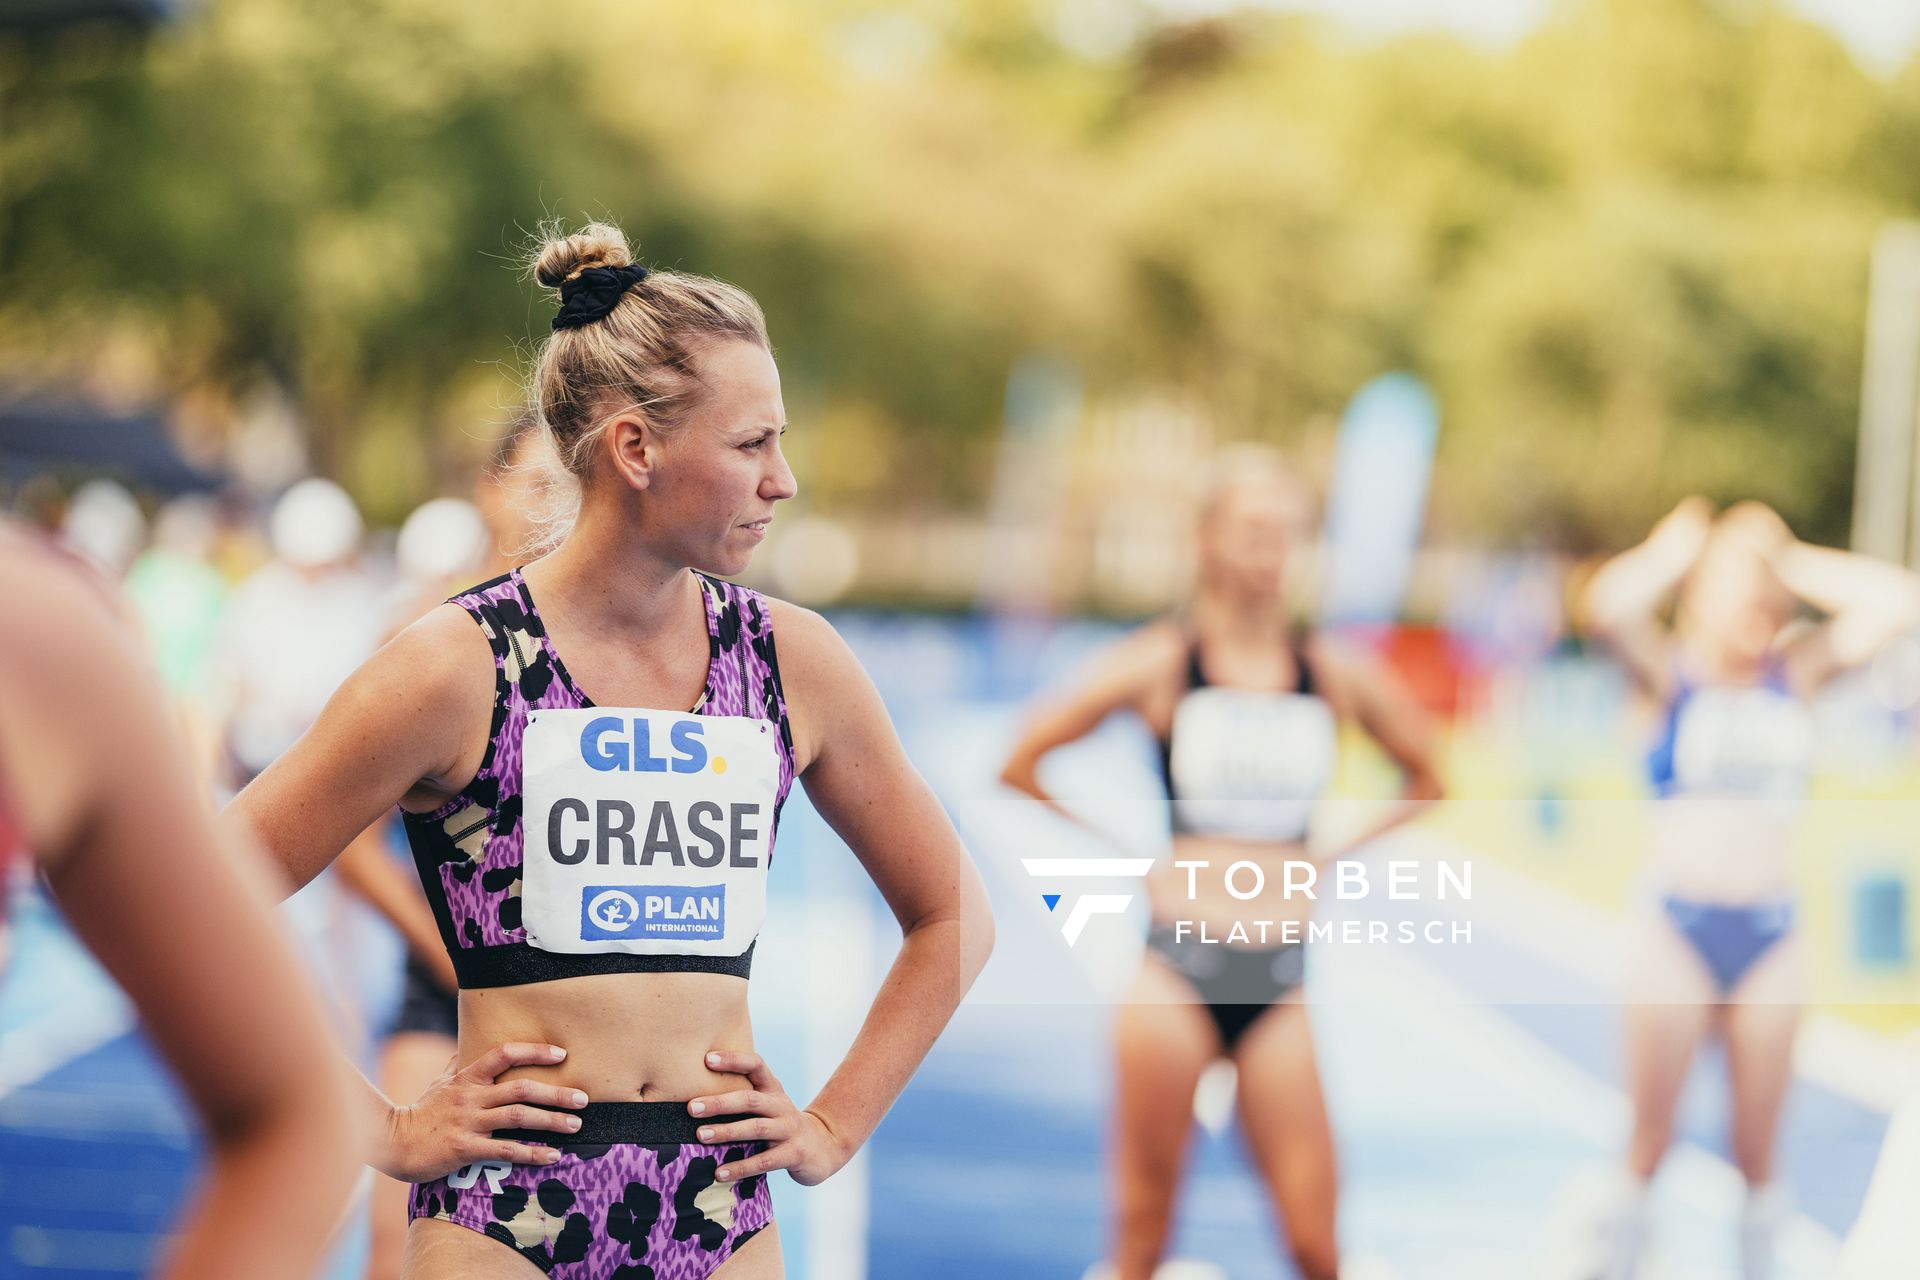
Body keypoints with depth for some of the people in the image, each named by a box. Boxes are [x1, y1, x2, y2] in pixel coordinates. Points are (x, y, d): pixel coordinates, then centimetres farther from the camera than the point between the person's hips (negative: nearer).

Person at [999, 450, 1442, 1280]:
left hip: (1278, 981, 2)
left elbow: (1423, 780, 19)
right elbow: (1021, 762, 2)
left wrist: (1329, 853, 9)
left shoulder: (1333, 674, 5)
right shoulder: (1161, 664, -2)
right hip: (1179, 969, -2)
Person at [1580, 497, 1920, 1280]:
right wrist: (1678, 548, -7)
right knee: (1648, 1143, 4)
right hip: (1676, 928, -2)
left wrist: (1794, 562, -2)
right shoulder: (1669, 672, -3)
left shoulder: (1797, 674, 5)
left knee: (1756, 1151, 9)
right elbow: (1607, 606, -24)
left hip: (1770, 934, 2)